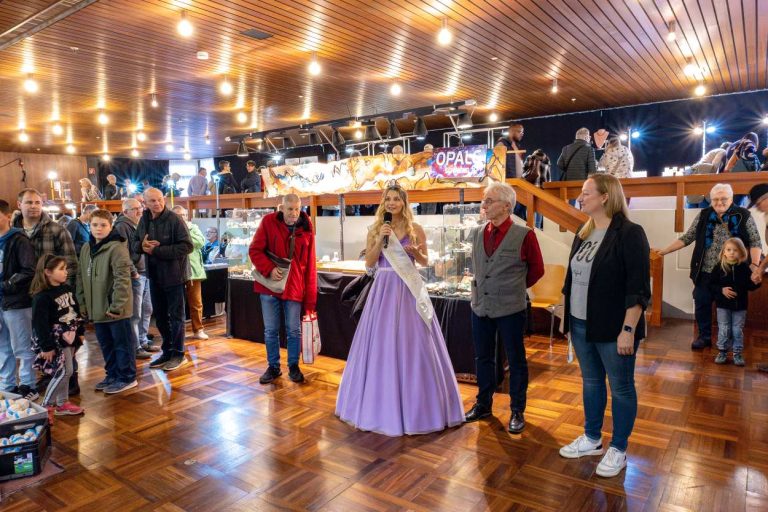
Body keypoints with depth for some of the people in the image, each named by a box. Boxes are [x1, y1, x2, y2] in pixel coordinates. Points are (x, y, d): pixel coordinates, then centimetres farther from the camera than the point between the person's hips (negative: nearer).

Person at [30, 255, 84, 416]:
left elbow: (76, 311, 15)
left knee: (67, 372, 13)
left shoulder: (67, 289, 5)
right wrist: (47, 347, -19)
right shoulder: (41, 297, -19)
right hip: (55, 341, -8)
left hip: (69, 338, 8)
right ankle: (46, 406, 9)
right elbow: (40, 324, -20)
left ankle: (62, 403, 26)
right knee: (63, 372, -7)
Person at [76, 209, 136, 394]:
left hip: (116, 308, -8)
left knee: (122, 344, 5)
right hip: (96, 308, 8)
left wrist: (116, 305, -21)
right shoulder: (86, 249, 10)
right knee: (105, 344, 19)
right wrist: (82, 303, 11)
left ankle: (127, 377, 16)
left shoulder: (117, 248, -15)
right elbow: (81, 277, 15)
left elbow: (122, 279, -20)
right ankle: (112, 375, 33)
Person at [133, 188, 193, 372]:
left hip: (173, 275, -7)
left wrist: (157, 250, -21)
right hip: (154, 275, 7)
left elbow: (186, 246, -21)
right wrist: (142, 245, -10)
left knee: (176, 316, 4)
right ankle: (167, 351, 30)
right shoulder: (144, 220, 7)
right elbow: (135, 243, 15)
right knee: (160, 316, 16)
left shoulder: (174, 220, -15)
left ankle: (178, 354, 17)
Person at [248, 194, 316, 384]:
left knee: (294, 330, 6)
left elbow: (310, 265, 0)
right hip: (269, 285, 0)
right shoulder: (268, 222, -3)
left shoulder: (306, 229, -1)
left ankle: (293, 366, 24)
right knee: (270, 330, 9)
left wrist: (310, 297, -3)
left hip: (294, 286, 0)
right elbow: (254, 250, -2)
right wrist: (269, 269, -18)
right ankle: (273, 367, 25)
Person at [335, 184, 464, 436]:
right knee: (381, 344, 5)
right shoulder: (375, 229, 5)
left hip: (409, 290, -1)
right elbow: (369, 263, 1)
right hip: (384, 290, 1)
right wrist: (380, 241, -10)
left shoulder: (416, 229, 2)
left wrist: (415, 252, -13)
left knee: (413, 344, 2)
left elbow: (425, 262, 7)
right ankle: (384, 404, 21)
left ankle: (416, 405, 18)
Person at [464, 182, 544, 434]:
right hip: (480, 306, 5)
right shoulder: (476, 233, 3)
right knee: (483, 358, 16)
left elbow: (537, 269, 1)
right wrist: (481, 287, 13)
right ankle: (483, 404, 32)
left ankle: (517, 411, 23)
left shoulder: (524, 235, -11)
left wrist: (515, 288, 8)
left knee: (515, 361, 8)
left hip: (510, 309, -5)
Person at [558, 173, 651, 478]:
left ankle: (618, 450, 24)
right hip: (581, 325, 7)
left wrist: (628, 329, -20)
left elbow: (638, 288, -17)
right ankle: (592, 438, 34)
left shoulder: (629, 233, -13)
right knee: (591, 382, 18)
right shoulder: (582, 234, 9)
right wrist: (569, 318, 14)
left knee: (621, 388, 9)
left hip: (613, 328, -7)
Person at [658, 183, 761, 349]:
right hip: (706, 272, 2)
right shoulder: (704, 215, 3)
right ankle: (704, 336, 24)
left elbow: (755, 242, -4)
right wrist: (665, 250, -1)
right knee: (702, 304, 7)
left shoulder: (743, 215, -3)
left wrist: (754, 265, -15)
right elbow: (687, 238, 5)